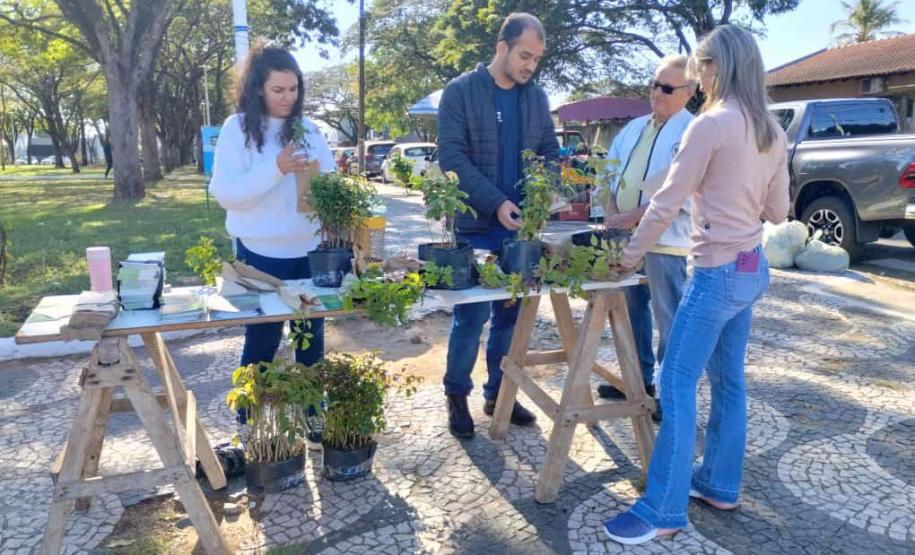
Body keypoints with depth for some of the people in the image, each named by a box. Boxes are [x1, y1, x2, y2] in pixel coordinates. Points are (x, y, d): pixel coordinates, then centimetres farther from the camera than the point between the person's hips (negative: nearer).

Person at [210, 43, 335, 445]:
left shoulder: (308, 128, 6)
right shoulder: (237, 128, -5)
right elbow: (225, 193, -12)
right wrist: (276, 169, -23)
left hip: (309, 249, 4)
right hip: (261, 253, -3)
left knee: (311, 336, 12)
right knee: (262, 339, 7)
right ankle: (250, 420, 25)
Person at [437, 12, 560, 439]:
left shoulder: (537, 97, 10)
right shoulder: (461, 92, -5)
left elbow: (550, 152, 13)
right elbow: (452, 156, -12)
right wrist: (496, 203, -21)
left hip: (520, 226, 5)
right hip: (476, 226, -5)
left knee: (510, 315, 11)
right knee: (471, 316, 0)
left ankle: (498, 393, 26)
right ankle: (457, 396, 18)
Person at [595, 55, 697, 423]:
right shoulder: (634, 127, 15)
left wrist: (634, 216, -17)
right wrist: (611, 212, 0)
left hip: (664, 240, -8)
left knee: (668, 319, 1)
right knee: (632, 309, 17)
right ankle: (639, 377, 33)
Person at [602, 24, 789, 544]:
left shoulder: (712, 123, -15)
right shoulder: (774, 132, 9)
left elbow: (668, 201, -14)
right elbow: (779, 211, 13)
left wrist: (629, 255, -3)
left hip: (719, 272, -9)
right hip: (753, 269, 9)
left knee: (677, 385, -5)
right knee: (728, 381, 16)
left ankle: (664, 511, 1)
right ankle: (720, 484, 29)